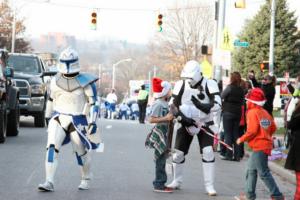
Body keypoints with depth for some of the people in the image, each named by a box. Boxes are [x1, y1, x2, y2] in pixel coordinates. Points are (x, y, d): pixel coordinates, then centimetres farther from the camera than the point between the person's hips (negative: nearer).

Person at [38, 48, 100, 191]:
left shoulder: (85, 82, -9)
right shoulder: (56, 81, 4)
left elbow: (93, 103, -7)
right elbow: (51, 99, 19)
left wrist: (93, 122, -14)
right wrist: (48, 116, 25)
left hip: (78, 121, -3)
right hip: (58, 118, 3)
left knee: (81, 152, 10)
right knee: (52, 147, -16)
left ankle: (86, 180, 34)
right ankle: (49, 182, -18)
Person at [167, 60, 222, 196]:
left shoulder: (209, 84, -16)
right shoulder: (181, 85, -9)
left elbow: (217, 105, -27)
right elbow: (173, 105, -6)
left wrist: (201, 106, -41)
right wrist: (182, 118, -21)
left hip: (205, 124, -2)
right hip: (185, 124, 2)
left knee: (208, 152, -13)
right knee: (178, 153, 5)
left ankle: (209, 186, -5)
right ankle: (177, 181, 27)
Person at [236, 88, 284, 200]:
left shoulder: (252, 113, -13)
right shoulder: (265, 112, 11)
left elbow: (252, 131, -20)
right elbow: (273, 128, 12)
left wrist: (242, 139, -8)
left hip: (259, 147, -10)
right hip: (266, 144, 10)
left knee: (264, 173, -5)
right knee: (251, 170, 18)